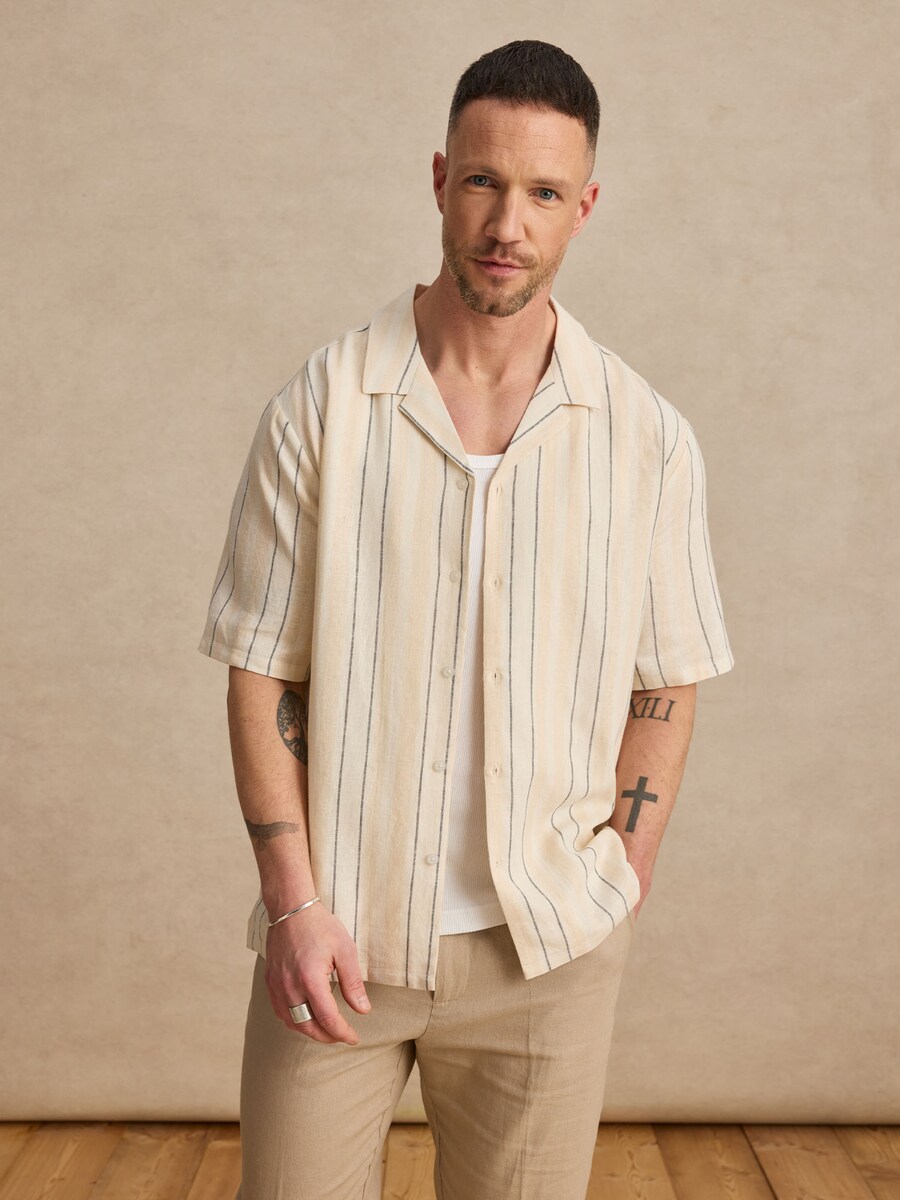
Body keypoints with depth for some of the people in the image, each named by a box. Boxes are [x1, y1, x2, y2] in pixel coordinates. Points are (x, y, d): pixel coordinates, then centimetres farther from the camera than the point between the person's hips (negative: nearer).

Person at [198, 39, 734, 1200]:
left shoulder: (647, 439, -3)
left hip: (542, 951, 1)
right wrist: (296, 903, -7)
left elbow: (665, 682, 5)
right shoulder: (319, 409, -5)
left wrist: (615, 906, 2)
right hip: (336, 938, 0)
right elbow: (259, 669, -2)